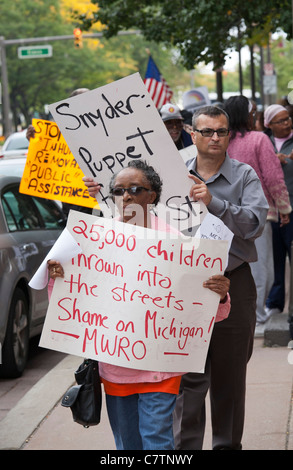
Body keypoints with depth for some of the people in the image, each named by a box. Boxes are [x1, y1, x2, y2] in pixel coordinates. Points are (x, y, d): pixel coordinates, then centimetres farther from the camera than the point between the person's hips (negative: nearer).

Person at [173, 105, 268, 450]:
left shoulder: (244, 176, -1)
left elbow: (255, 224, -15)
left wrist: (213, 202, -24)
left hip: (233, 283, 0)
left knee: (230, 375, 10)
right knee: (188, 375, -1)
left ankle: (228, 443, 22)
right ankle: (185, 445, 7)